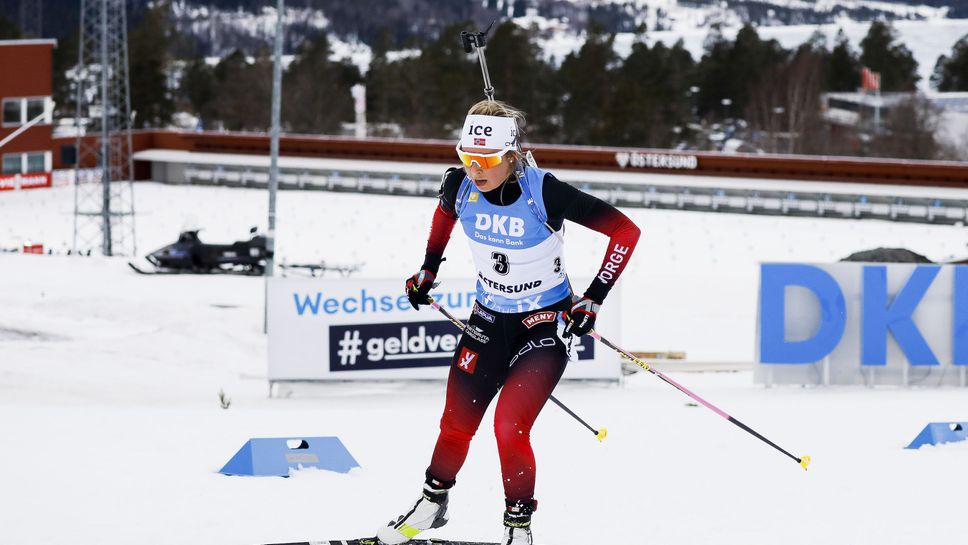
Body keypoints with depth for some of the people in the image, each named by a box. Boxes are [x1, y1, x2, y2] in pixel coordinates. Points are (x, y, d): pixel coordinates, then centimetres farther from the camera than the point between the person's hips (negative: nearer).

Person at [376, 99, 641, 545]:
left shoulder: (544, 193, -28)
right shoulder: (461, 187, -14)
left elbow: (625, 231, -21)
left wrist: (594, 298, -21)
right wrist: (428, 270, 16)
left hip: (546, 322, -5)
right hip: (490, 319, 5)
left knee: (510, 428, -17)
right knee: (456, 424, 9)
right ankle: (432, 504, 35)